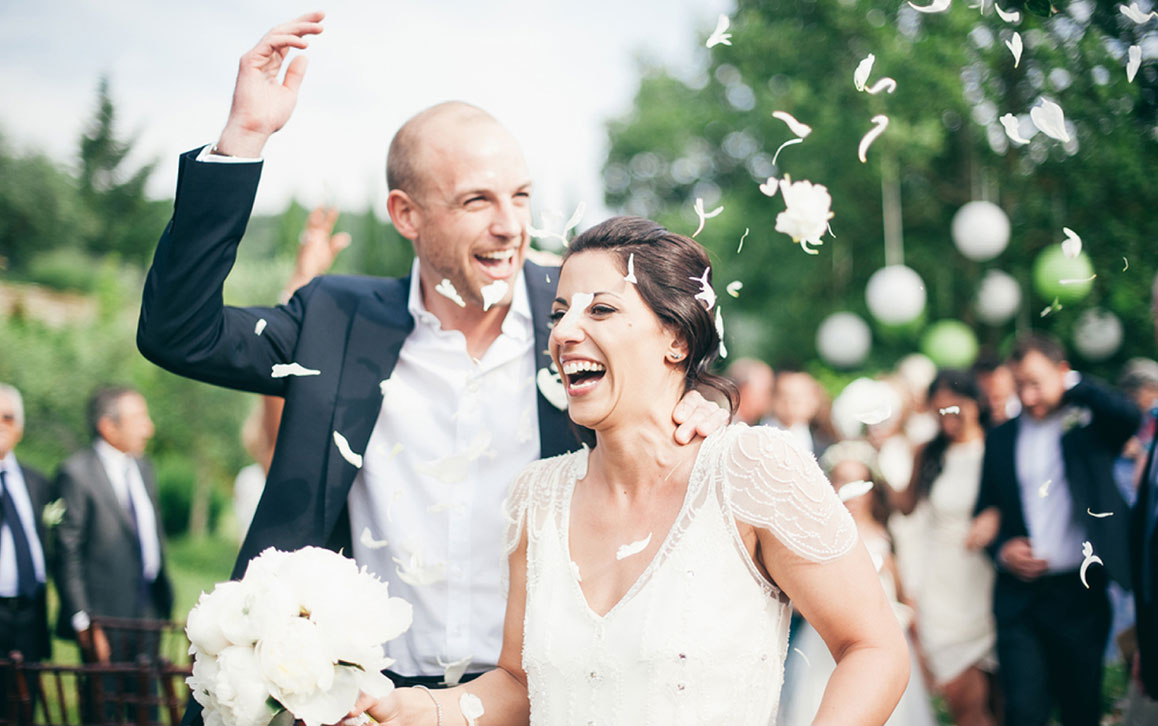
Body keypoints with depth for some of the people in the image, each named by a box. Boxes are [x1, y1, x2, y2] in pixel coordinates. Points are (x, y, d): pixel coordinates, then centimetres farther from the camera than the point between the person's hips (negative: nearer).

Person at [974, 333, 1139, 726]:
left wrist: (1073, 383, -12)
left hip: (1081, 594, -2)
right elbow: (985, 512, 17)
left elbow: (1132, 416, -21)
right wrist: (1001, 549, -2)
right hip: (1019, 598, 2)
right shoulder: (1001, 438, 12)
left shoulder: (1091, 422, 2)